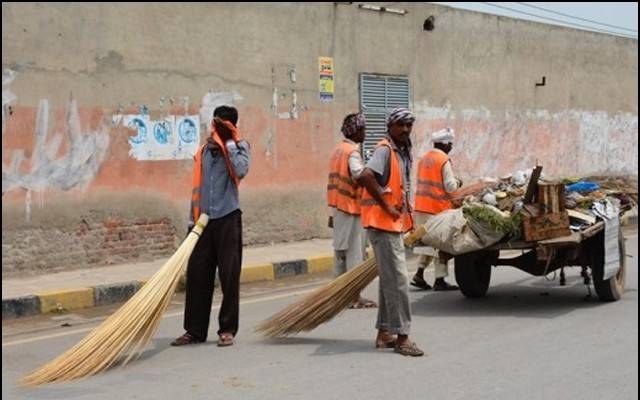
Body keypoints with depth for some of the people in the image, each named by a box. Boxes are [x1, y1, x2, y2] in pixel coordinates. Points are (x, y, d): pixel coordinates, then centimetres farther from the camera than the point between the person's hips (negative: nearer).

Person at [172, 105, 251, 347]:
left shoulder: (240, 146, 1)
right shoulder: (203, 151, 15)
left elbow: (241, 170, -20)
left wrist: (229, 142, -12)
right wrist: (193, 219, 15)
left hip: (228, 219, -5)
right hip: (204, 220, 5)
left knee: (229, 276, -1)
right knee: (196, 274, 4)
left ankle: (227, 330, 9)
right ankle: (195, 331, 12)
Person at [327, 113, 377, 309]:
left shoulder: (339, 149, 14)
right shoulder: (353, 151, -14)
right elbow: (359, 173, -31)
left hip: (338, 205, 9)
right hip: (351, 205, -9)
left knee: (341, 249, 13)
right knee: (355, 251, -6)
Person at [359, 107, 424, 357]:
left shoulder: (403, 152, 16)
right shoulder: (385, 149, -14)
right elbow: (367, 176, -31)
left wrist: (405, 211, 19)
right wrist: (387, 207, -25)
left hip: (394, 223, 10)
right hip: (382, 223, -10)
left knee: (390, 280, 14)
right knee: (397, 280, -10)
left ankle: (384, 333, 22)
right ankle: (401, 337, -7)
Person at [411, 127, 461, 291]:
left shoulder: (424, 158, 10)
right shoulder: (444, 160, -13)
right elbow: (450, 187, -15)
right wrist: (458, 182, 6)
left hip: (421, 207, 7)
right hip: (437, 208, -7)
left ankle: (419, 274, 9)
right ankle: (440, 280, 5)